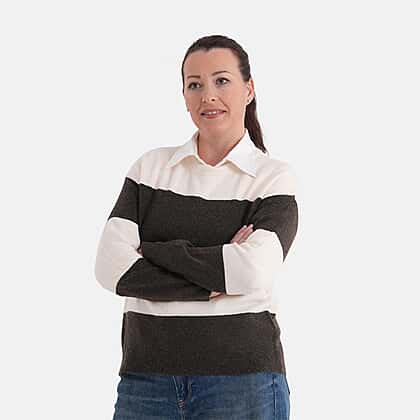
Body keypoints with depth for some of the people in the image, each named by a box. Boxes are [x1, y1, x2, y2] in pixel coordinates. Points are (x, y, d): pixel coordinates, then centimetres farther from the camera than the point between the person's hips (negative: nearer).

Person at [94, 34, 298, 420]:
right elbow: (111, 268, -5)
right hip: (145, 377, 2)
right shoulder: (150, 167, 7)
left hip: (242, 379, -2)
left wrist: (154, 250, -8)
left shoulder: (274, 178, 0)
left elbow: (254, 271, -17)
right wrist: (213, 281, -12)